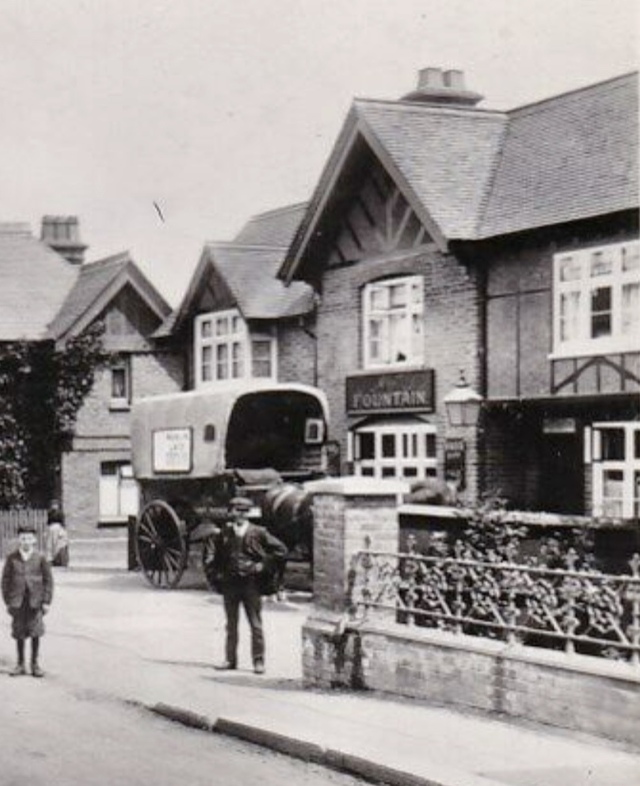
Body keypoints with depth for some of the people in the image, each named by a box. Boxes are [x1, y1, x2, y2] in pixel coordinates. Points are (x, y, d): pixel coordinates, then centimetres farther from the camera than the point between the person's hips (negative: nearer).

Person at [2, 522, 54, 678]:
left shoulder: (39, 558, -3)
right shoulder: (12, 558, -1)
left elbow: (48, 580, 1)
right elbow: (6, 580, 5)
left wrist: (46, 601, -3)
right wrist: (7, 601, 2)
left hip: (35, 600, -1)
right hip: (17, 600, 1)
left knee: (35, 632, 3)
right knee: (19, 633, 7)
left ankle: (35, 664, 14)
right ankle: (20, 664, 18)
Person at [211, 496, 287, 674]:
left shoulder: (257, 533, -4)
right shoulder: (225, 533, 6)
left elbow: (280, 550, -1)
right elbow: (218, 558, 21)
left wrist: (264, 565, -7)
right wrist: (217, 576, 9)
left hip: (251, 583, -3)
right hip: (230, 584, 4)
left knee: (255, 625, 0)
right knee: (231, 624, 9)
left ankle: (258, 661, 6)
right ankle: (230, 659, 17)